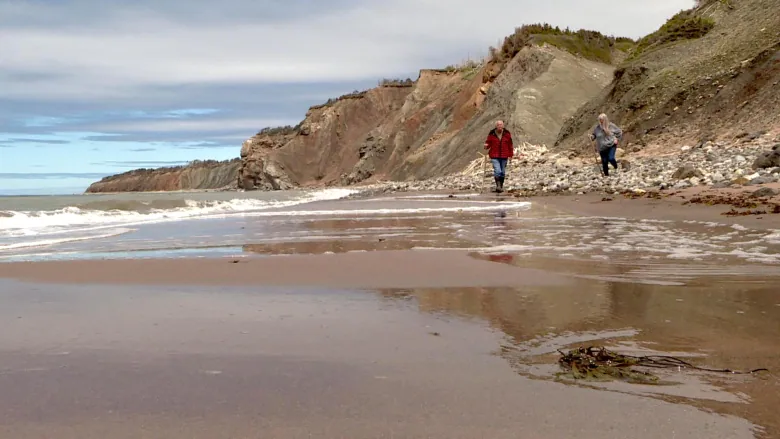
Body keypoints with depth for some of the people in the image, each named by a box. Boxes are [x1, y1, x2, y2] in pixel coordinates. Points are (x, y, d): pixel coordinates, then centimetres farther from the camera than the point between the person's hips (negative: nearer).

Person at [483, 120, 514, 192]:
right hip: (494, 156, -2)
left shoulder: (507, 134, 2)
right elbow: (488, 143, 5)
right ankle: (498, 186, -13)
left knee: (503, 172, 9)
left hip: (504, 157, 3)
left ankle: (501, 186, 22)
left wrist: (510, 155, 6)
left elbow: (510, 145, 7)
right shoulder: (491, 134, -3)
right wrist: (486, 146, -19)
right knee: (497, 171, -18)